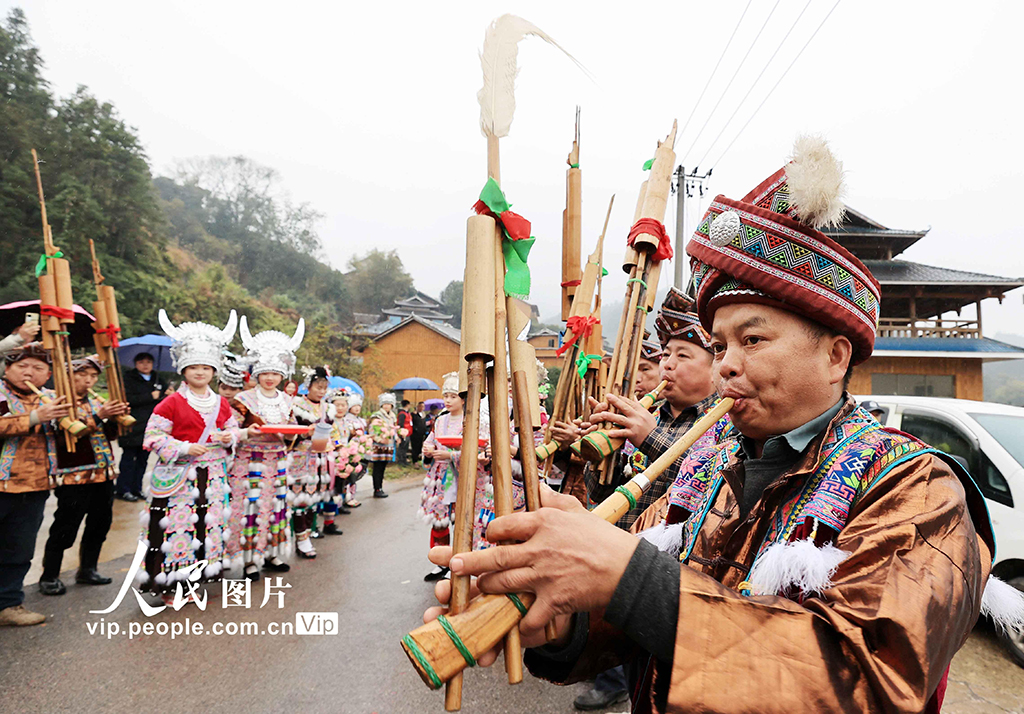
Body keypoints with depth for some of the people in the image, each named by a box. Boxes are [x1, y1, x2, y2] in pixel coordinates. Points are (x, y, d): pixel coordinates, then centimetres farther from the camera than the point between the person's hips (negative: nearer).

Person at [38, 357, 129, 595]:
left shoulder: (96, 402, 13)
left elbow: (110, 435, 11)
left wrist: (116, 418, -8)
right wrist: (98, 417, -28)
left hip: (103, 473, 7)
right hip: (75, 476, -7)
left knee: (100, 523, 12)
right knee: (65, 528, 0)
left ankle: (87, 570, 26)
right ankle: (49, 577, 15)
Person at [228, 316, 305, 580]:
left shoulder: (285, 400, 10)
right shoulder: (245, 398, -4)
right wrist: (250, 422, -26)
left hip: (277, 460, 5)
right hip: (250, 461, -5)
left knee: (277, 505, 8)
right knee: (251, 507, -5)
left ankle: (272, 553, 20)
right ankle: (250, 559, 6)